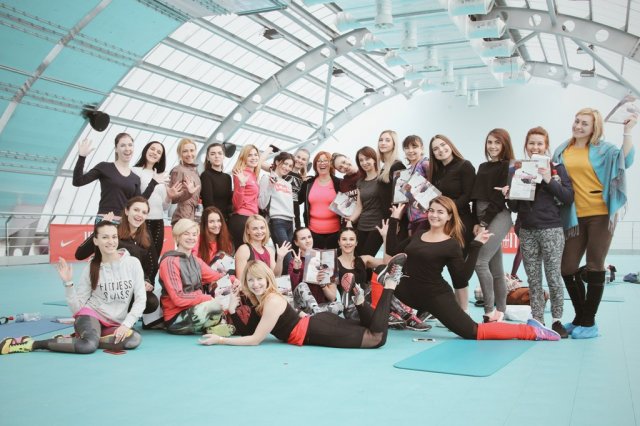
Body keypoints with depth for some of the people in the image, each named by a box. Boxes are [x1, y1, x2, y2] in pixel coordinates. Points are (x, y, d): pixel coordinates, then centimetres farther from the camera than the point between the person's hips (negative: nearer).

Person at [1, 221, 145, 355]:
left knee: (134, 339, -33)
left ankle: (81, 338, -16)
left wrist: (126, 324, -16)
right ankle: (32, 344, -21)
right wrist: (68, 283, -13)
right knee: (89, 345, -37)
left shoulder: (132, 263, -3)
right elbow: (77, 308, 0)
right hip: (92, 315, -2)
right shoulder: (91, 268, -2)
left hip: (115, 325, 2)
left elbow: (140, 299, -4)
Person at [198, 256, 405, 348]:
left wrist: (220, 340, -17)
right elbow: (247, 332, 11)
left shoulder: (272, 302, -18)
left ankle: (389, 283, -4)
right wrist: (232, 311, -2)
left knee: (377, 337, -11)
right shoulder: (258, 300, 9)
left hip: (318, 331, -8)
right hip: (317, 323, 8)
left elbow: (255, 339, -19)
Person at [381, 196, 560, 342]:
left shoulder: (451, 245, -8)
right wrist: (394, 219, 9)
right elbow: (392, 250, 7)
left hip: (436, 297, -6)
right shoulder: (418, 235, 9)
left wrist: (475, 247, -16)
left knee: (474, 332, -7)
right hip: (409, 292, 6)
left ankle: (530, 331, 7)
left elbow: (463, 278, -12)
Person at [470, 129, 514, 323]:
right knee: (495, 268, 7)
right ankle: (499, 312, 10)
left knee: (480, 261, -18)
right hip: (481, 219, 7)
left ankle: (490, 312, -10)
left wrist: (484, 223, -11)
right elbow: (476, 197, 14)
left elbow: (500, 198, -10)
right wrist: (476, 222, 2)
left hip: (498, 217, -7)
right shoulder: (483, 167, 19)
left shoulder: (508, 167, -2)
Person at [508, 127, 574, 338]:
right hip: (527, 232, 3)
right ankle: (537, 322, 11)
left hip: (551, 230, -3)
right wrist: (510, 195, -9)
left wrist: (549, 180, -16)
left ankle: (557, 320, 10)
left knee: (553, 278, -2)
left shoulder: (557, 168, 2)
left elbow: (569, 198, -7)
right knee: (533, 280, 5)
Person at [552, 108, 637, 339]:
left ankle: (589, 323, 11)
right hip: (575, 217, 4)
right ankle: (579, 318, 21)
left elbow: (625, 161, -17)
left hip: (601, 215, -4)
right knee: (567, 268, 3)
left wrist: (627, 132, -25)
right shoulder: (562, 151, 9)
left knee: (594, 267, 1)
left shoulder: (602, 148, -1)